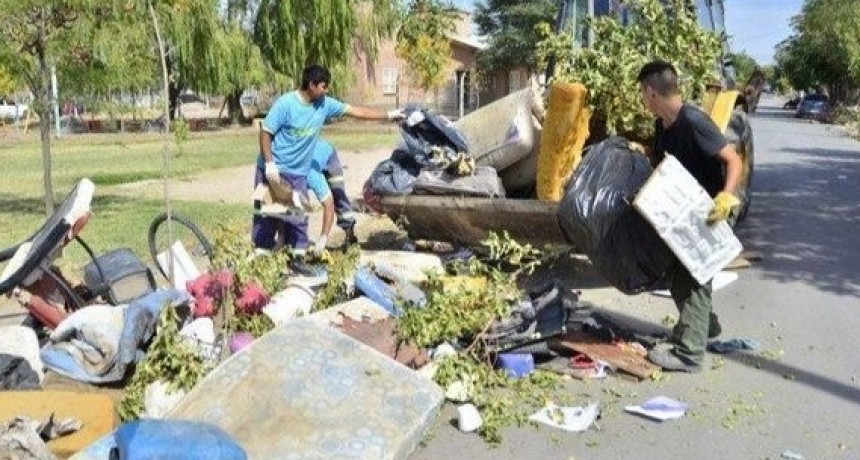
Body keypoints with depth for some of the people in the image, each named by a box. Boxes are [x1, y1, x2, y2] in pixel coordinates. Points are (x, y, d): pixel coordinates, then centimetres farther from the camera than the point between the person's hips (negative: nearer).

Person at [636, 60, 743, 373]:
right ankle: (705, 326, 37)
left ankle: (689, 354, -1)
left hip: (709, 214, -9)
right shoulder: (662, 125, 3)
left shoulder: (693, 121, -25)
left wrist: (726, 196, -40)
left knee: (693, 277, -7)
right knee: (678, 273, 17)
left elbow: (734, 161, -26)